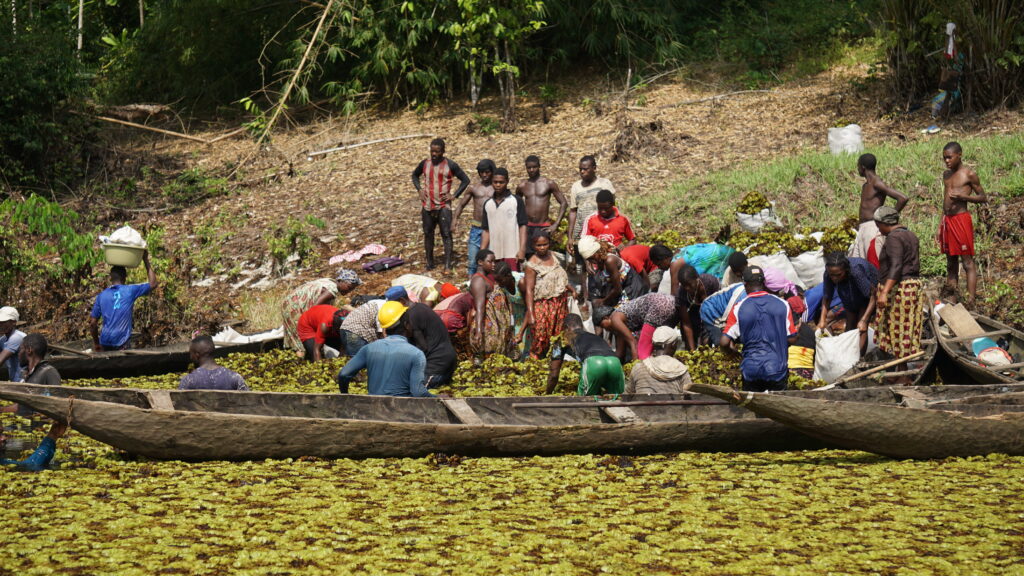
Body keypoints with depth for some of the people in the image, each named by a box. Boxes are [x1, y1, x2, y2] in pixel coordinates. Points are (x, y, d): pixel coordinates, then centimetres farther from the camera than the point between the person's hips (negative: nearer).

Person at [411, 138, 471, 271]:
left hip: (444, 206, -4)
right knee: (428, 234, 10)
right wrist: (419, 189, 8)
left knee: (446, 234, -10)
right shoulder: (425, 164, 6)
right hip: (427, 205, 4)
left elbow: (465, 180, 1)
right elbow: (415, 175, 25)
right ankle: (429, 263, 20)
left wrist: (454, 195, -7)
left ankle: (448, 265, -13)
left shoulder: (450, 165, -4)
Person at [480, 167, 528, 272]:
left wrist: (522, 250, -12)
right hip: (494, 255, 4)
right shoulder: (488, 204, 14)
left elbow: (522, 226, -3)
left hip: (512, 254, -4)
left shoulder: (516, 201, 1)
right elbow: (486, 230, 16)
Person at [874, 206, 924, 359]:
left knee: (898, 331, -6)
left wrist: (884, 292, -30)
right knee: (911, 332, 10)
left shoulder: (893, 237, -13)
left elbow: (895, 267, -24)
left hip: (899, 288, -10)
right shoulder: (911, 235, 17)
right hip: (915, 285, 10)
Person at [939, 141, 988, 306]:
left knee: (968, 262, -9)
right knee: (951, 263, 9)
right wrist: (940, 227, 20)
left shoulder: (969, 174, -6)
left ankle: (971, 302, -13)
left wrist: (962, 196, -19)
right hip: (947, 220, 8)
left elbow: (983, 197, -4)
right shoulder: (946, 174, 15)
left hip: (961, 220, -8)